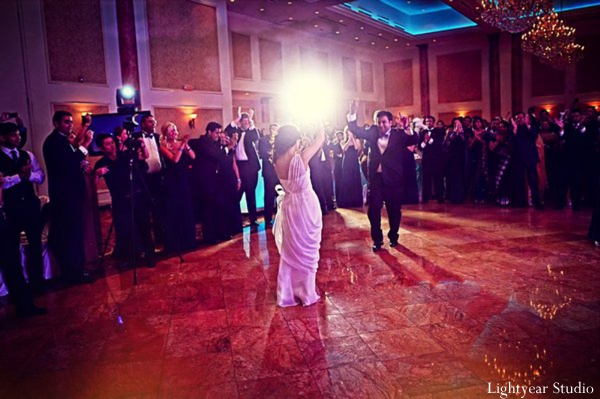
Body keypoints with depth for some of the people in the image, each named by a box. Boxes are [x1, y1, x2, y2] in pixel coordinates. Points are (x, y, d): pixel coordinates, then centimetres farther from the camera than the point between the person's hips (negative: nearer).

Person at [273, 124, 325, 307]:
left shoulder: (278, 162, -7)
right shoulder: (301, 158, -22)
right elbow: (321, 138, -10)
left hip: (289, 207, 5)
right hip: (306, 206, -5)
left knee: (289, 250, 16)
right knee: (306, 249, 10)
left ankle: (287, 293, 24)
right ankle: (306, 293, 21)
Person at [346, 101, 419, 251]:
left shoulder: (399, 134, -2)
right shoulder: (373, 132, 6)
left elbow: (415, 141, -11)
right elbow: (356, 131, 5)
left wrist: (407, 127, -24)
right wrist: (353, 113, -8)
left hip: (393, 178, -2)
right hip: (375, 177, 2)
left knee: (394, 210, 10)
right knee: (373, 210, 2)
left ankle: (393, 237, 28)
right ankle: (377, 239, 15)